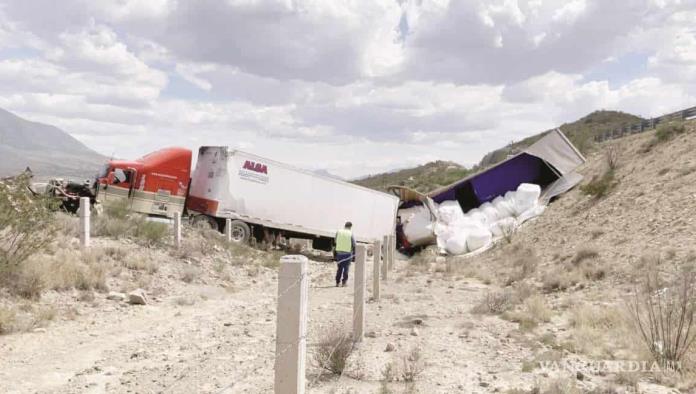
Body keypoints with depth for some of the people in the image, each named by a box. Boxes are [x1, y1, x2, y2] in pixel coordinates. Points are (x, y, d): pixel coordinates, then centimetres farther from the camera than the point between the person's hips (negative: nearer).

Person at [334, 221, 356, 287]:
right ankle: (343, 283, 5)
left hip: (339, 252, 3)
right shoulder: (351, 233, -8)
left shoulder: (338, 232, -1)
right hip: (348, 253, -3)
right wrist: (354, 253, 8)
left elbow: (335, 242, 8)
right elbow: (354, 245, -5)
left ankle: (337, 282, 14)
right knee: (346, 268, 7)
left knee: (340, 268, 14)